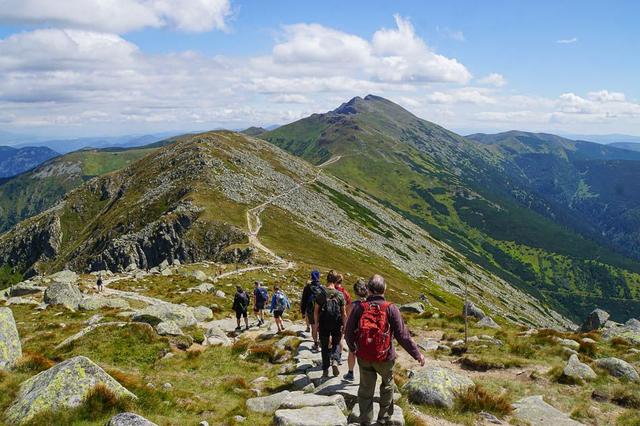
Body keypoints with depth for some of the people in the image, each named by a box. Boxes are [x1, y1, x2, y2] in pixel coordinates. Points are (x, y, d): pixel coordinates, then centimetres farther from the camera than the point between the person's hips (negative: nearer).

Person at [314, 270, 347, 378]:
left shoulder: (321, 294, -7)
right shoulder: (340, 295, -6)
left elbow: (316, 311, -5)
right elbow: (344, 313, -3)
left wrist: (316, 324, 5)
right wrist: (345, 326, 6)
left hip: (324, 324, 0)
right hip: (336, 324, 0)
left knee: (325, 346, 12)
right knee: (336, 343, 20)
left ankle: (325, 370, 14)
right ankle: (335, 360, -6)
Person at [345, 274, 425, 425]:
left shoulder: (359, 307, -11)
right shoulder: (390, 309, -17)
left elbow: (349, 332, -2)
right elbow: (403, 335, -16)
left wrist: (353, 348, 18)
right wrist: (417, 354, -5)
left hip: (363, 357, 1)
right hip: (385, 357, -1)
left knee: (366, 389, 17)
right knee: (387, 385, 25)